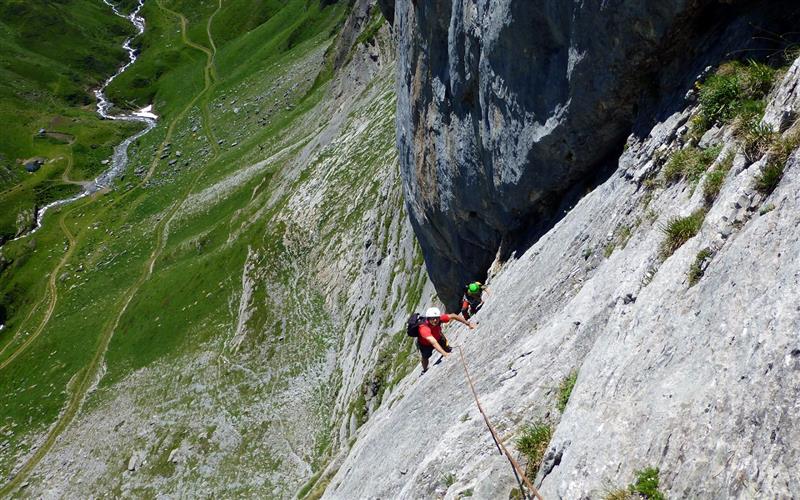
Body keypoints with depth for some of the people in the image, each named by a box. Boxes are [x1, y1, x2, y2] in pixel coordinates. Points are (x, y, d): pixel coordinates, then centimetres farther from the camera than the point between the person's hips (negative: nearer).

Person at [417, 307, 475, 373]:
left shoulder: (439, 318, -32)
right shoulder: (424, 328, -46)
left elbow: (453, 316, -17)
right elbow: (434, 343, -54)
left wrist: (468, 323, -15)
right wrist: (444, 354, -63)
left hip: (438, 338, 4)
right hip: (425, 344, -4)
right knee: (425, 357, -2)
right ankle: (425, 371, 29)